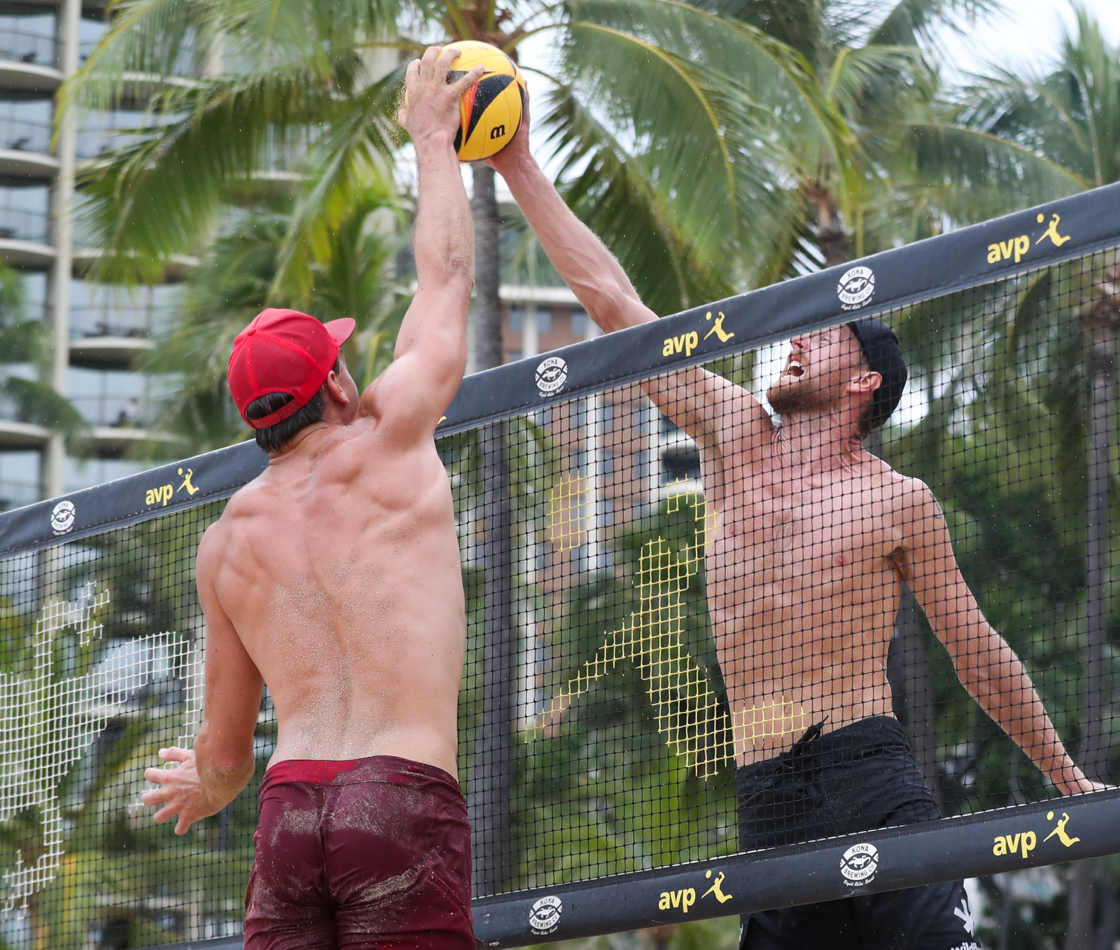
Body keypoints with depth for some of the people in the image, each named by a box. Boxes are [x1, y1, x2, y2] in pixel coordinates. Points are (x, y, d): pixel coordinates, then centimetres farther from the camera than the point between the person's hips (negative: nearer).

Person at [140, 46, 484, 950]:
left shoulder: (227, 537, 16)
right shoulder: (386, 448, 5)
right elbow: (447, 276, 20)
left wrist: (213, 786, 46)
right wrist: (433, 140, 34)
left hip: (290, 807, 5)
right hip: (405, 802, -4)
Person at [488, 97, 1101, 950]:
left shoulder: (900, 504, 5)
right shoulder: (736, 437, 12)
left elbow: (977, 651, 12)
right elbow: (613, 301, 13)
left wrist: (1070, 780, 13)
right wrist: (519, 167, 12)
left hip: (870, 783, -3)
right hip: (766, 800, 3)